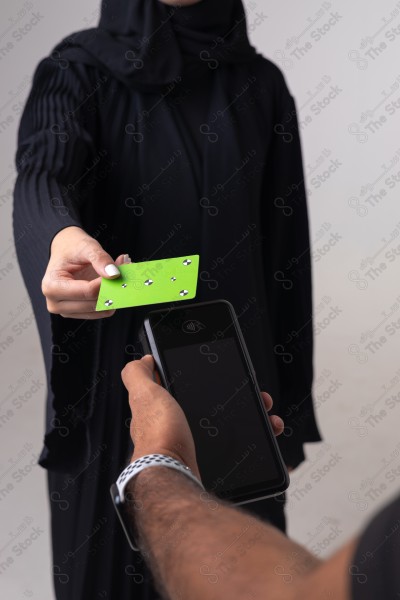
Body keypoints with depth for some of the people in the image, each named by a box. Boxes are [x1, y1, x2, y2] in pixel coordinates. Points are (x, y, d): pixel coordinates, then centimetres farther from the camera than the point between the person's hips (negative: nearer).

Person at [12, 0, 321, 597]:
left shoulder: (260, 84, 4)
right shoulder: (79, 69, -3)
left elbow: (284, 243, 5)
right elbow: (41, 173, -24)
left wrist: (289, 402, 4)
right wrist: (62, 237, -48)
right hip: (117, 372, -2)